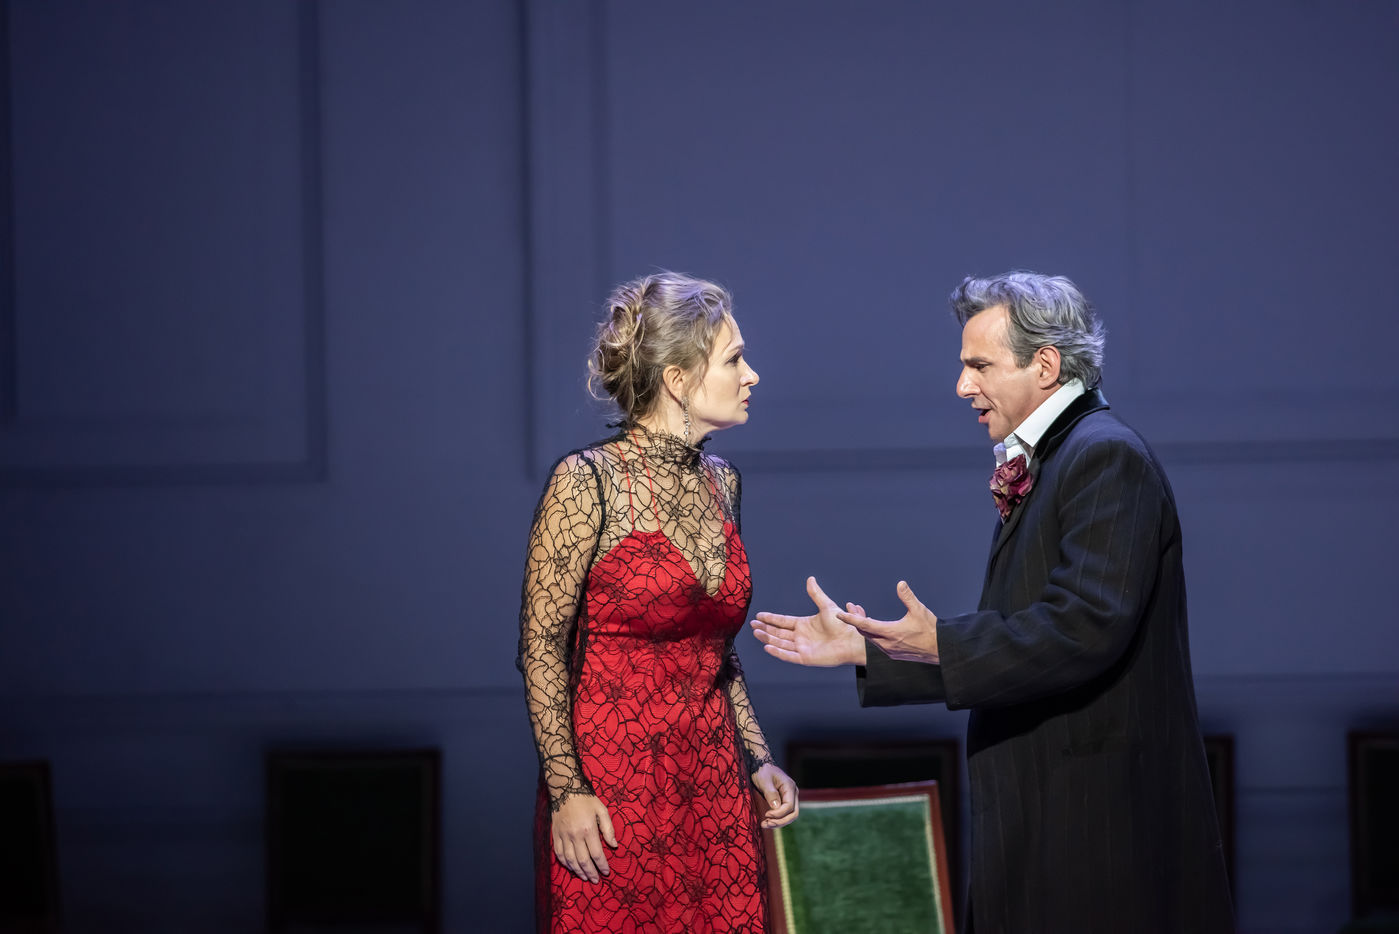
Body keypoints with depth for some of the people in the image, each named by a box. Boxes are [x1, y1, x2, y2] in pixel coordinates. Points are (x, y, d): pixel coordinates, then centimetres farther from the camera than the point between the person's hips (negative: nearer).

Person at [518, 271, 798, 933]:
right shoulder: (588, 482, -11)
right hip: (612, 784, -6)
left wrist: (758, 759, 12)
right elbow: (541, 647, -11)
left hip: (714, 785, 6)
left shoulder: (721, 483, 10)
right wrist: (566, 789, -16)